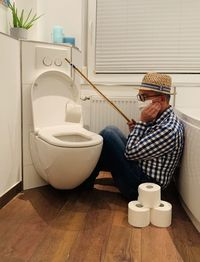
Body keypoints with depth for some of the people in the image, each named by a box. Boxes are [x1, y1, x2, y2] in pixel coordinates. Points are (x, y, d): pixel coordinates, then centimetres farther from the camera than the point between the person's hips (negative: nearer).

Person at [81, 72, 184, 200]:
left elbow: (130, 153, -23)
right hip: (142, 169, 10)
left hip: (144, 184, -10)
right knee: (112, 131, 10)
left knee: (108, 134, -15)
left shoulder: (168, 129, -25)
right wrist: (136, 130, -1)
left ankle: (85, 182, 4)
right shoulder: (160, 118, 5)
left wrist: (142, 122, -19)